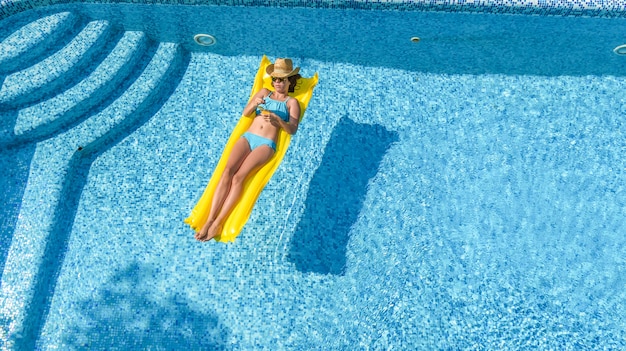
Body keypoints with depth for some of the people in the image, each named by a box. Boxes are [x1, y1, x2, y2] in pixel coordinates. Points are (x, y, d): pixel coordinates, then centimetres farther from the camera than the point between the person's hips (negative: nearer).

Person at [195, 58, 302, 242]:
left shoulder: (292, 102, 11)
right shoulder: (264, 92, 23)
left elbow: (292, 129, -2)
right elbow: (245, 113, 16)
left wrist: (278, 119, -22)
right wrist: (254, 104, -6)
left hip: (266, 144, -3)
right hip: (247, 137, 3)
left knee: (239, 177, -26)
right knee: (227, 171, -22)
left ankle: (218, 224, -27)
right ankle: (209, 220, -27)